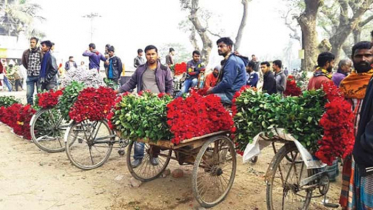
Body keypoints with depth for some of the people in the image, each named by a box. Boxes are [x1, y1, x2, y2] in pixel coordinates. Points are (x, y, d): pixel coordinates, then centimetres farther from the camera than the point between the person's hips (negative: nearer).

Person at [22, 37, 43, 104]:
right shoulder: (26, 52, 5)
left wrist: (40, 69, 4)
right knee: (29, 94, 2)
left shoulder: (41, 52, -6)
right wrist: (29, 69, 15)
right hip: (30, 76, 3)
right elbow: (23, 62, 20)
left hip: (39, 75, -3)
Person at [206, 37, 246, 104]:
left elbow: (227, 82, -21)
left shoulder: (232, 60, -12)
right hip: (229, 93, 10)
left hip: (232, 95, -10)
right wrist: (214, 89, 10)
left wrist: (212, 90, -8)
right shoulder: (229, 60, 21)